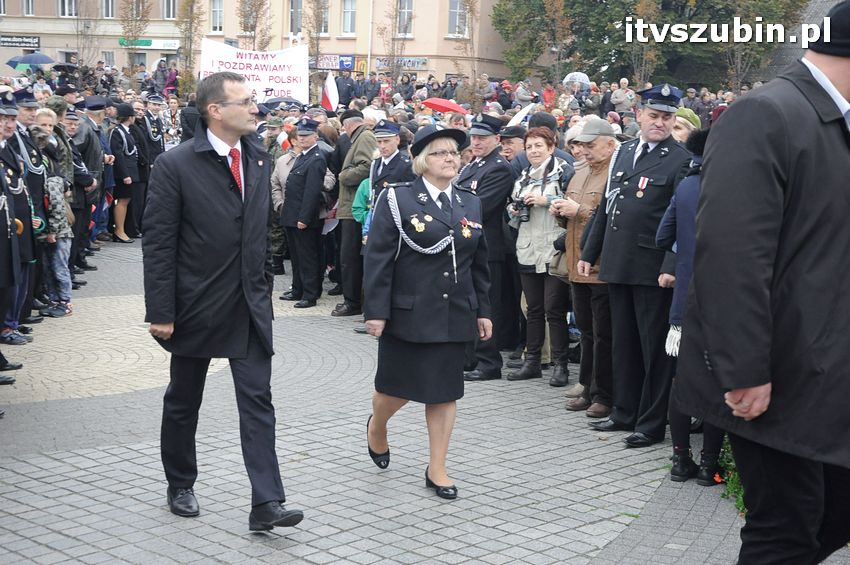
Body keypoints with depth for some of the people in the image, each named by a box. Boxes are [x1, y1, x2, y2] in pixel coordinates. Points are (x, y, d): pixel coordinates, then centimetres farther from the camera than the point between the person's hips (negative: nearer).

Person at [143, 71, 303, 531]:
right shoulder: (175, 165, -12)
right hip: (196, 304, -4)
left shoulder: (258, 158, 5)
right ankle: (180, 487, 31)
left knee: (257, 401, -2)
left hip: (250, 304, 4)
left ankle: (266, 503, -3)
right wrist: (160, 312, -15)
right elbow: (158, 244, -12)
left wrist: (263, 286, 9)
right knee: (183, 402, 13)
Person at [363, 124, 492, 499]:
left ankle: (437, 469, 14)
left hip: (454, 315, 4)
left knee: (445, 391, 5)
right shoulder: (397, 200, -6)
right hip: (408, 313, -4)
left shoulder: (470, 204, 10)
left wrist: (482, 311, 11)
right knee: (397, 387, 6)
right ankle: (377, 427, 39)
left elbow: (479, 263, 15)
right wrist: (376, 311, -13)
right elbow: (379, 258, -9)